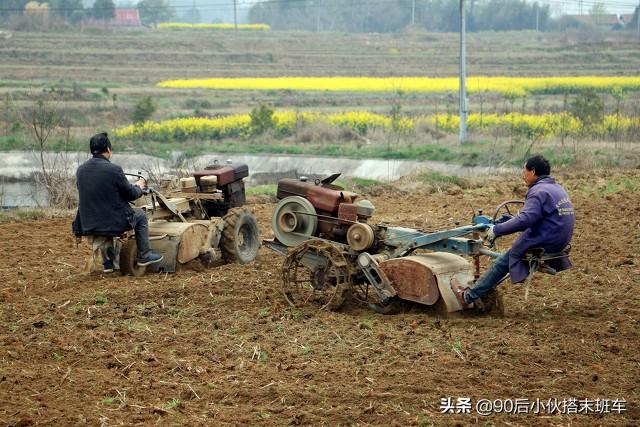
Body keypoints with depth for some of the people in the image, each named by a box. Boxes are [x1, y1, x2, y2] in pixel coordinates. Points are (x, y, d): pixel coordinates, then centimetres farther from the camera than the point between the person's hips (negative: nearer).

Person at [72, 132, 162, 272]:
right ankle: (144, 255, 23)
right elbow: (131, 195, -7)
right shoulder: (114, 170, -17)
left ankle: (108, 262, 34)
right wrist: (139, 187, 17)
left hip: (87, 225, 5)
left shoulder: (80, 170, -1)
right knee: (141, 215, 20)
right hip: (113, 224, -5)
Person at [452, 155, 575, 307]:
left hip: (545, 243, -9)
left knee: (503, 261, 1)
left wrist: (496, 230, -21)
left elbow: (524, 220, -28)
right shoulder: (557, 188, 13)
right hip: (560, 241, 9)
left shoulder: (538, 191, -17)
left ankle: (469, 296, 8)